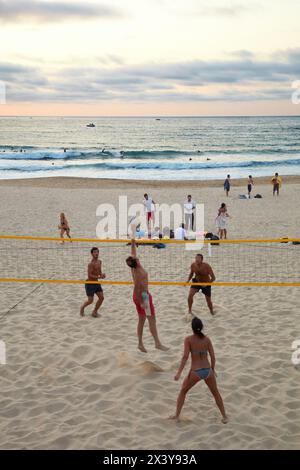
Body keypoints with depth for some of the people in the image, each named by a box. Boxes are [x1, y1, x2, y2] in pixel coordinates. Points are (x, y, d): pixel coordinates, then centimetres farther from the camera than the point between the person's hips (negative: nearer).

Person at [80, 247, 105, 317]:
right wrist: (99, 277, -28)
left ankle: (94, 311, 16)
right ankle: (82, 307, 28)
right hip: (90, 283, -8)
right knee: (90, 300, -3)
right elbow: (89, 275, -23)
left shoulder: (99, 262, 6)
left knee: (101, 297, 0)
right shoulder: (91, 264, -20)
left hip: (96, 283, 8)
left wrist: (102, 274, -4)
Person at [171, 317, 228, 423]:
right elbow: (213, 357, 2)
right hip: (208, 371, 2)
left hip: (195, 372, -2)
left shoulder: (188, 339, -8)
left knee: (183, 391, 24)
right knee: (215, 393, 27)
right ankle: (224, 417, 27)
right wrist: (213, 370, 19)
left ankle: (177, 415, 23)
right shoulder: (207, 339, 1)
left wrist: (179, 373, -14)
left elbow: (185, 357, -16)